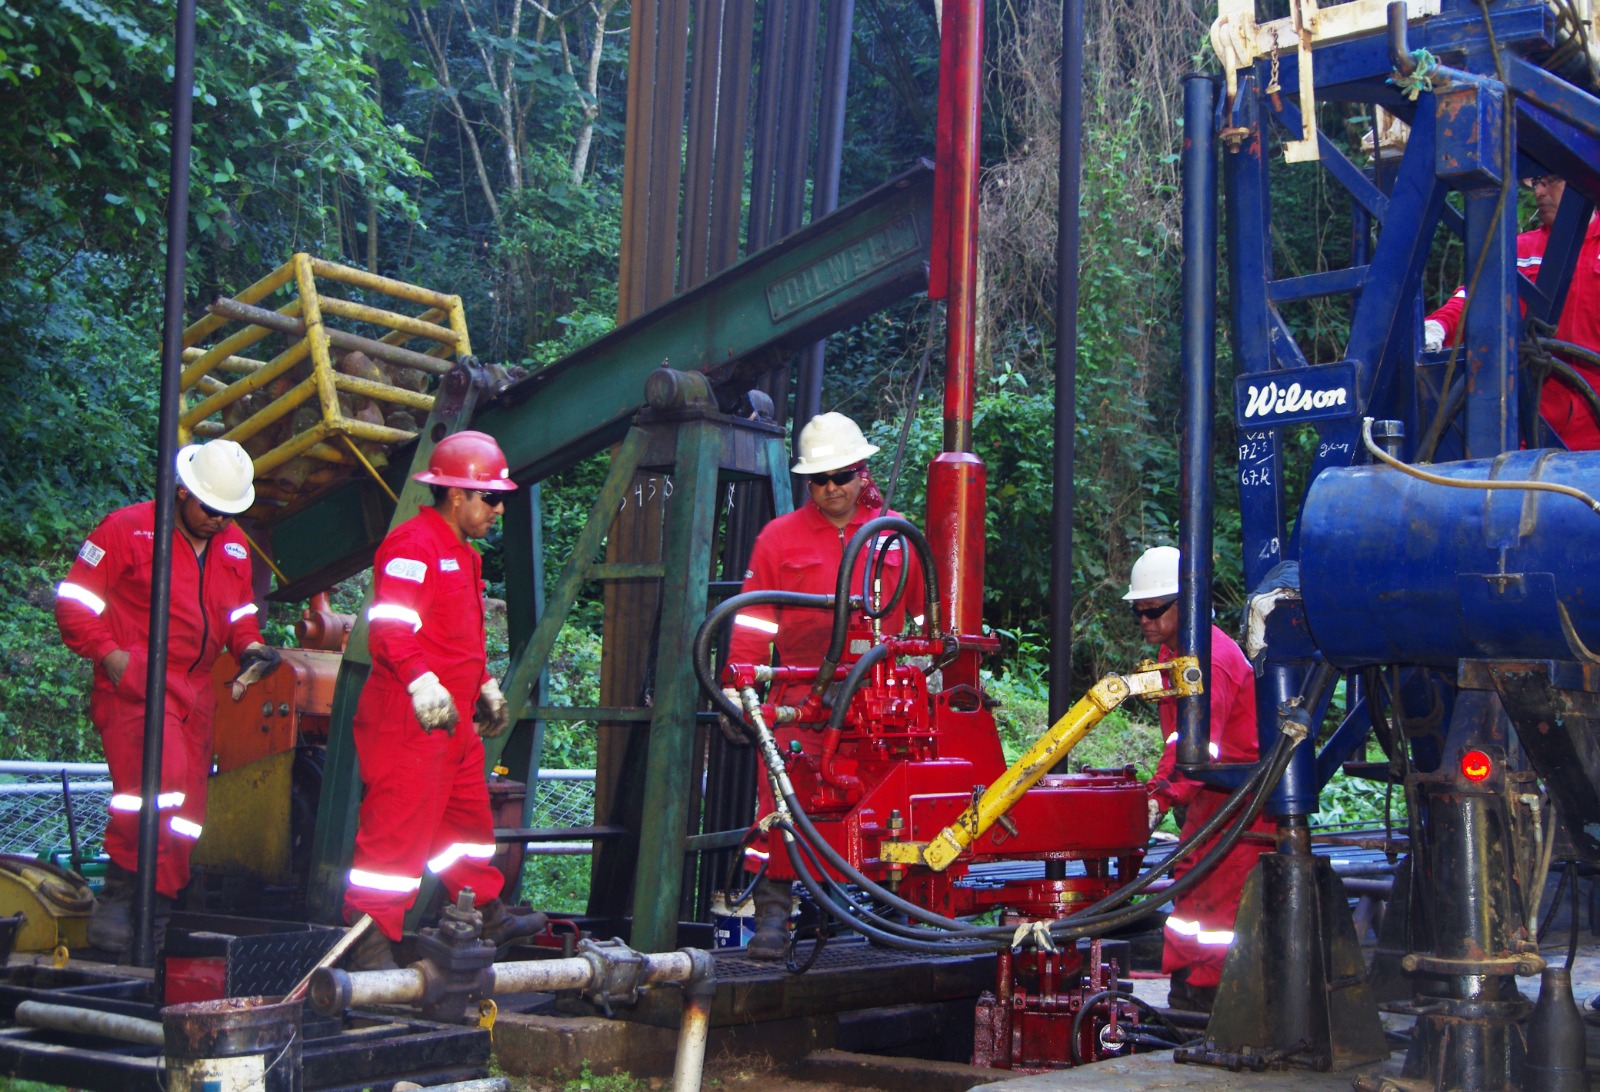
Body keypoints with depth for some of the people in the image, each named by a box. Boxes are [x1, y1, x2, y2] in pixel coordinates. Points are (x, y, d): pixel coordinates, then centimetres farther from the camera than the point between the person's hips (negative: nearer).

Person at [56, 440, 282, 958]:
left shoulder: (233, 547, 15)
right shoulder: (128, 528, -4)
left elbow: (240, 612, 26)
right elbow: (74, 602, -4)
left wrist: (249, 646, 4)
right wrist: (108, 653, -17)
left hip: (195, 692, 7)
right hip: (135, 683, -7)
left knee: (185, 809, 8)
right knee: (157, 775, -29)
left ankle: (157, 909, 19)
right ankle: (120, 893, -19)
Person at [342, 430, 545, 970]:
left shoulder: (461, 554, 20)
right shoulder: (412, 546, -15)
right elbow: (388, 627, -27)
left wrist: (486, 687, 32)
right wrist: (422, 682, -38)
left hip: (453, 720, 11)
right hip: (406, 722, -11)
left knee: (470, 818, 20)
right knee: (397, 827, -8)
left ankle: (485, 916, 34)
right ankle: (370, 940, -2)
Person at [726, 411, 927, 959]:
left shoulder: (896, 535, 12)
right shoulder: (780, 537, 10)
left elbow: (929, 616, 18)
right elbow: (752, 625, 7)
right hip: (804, 694, -1)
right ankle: (773, 911, -7)